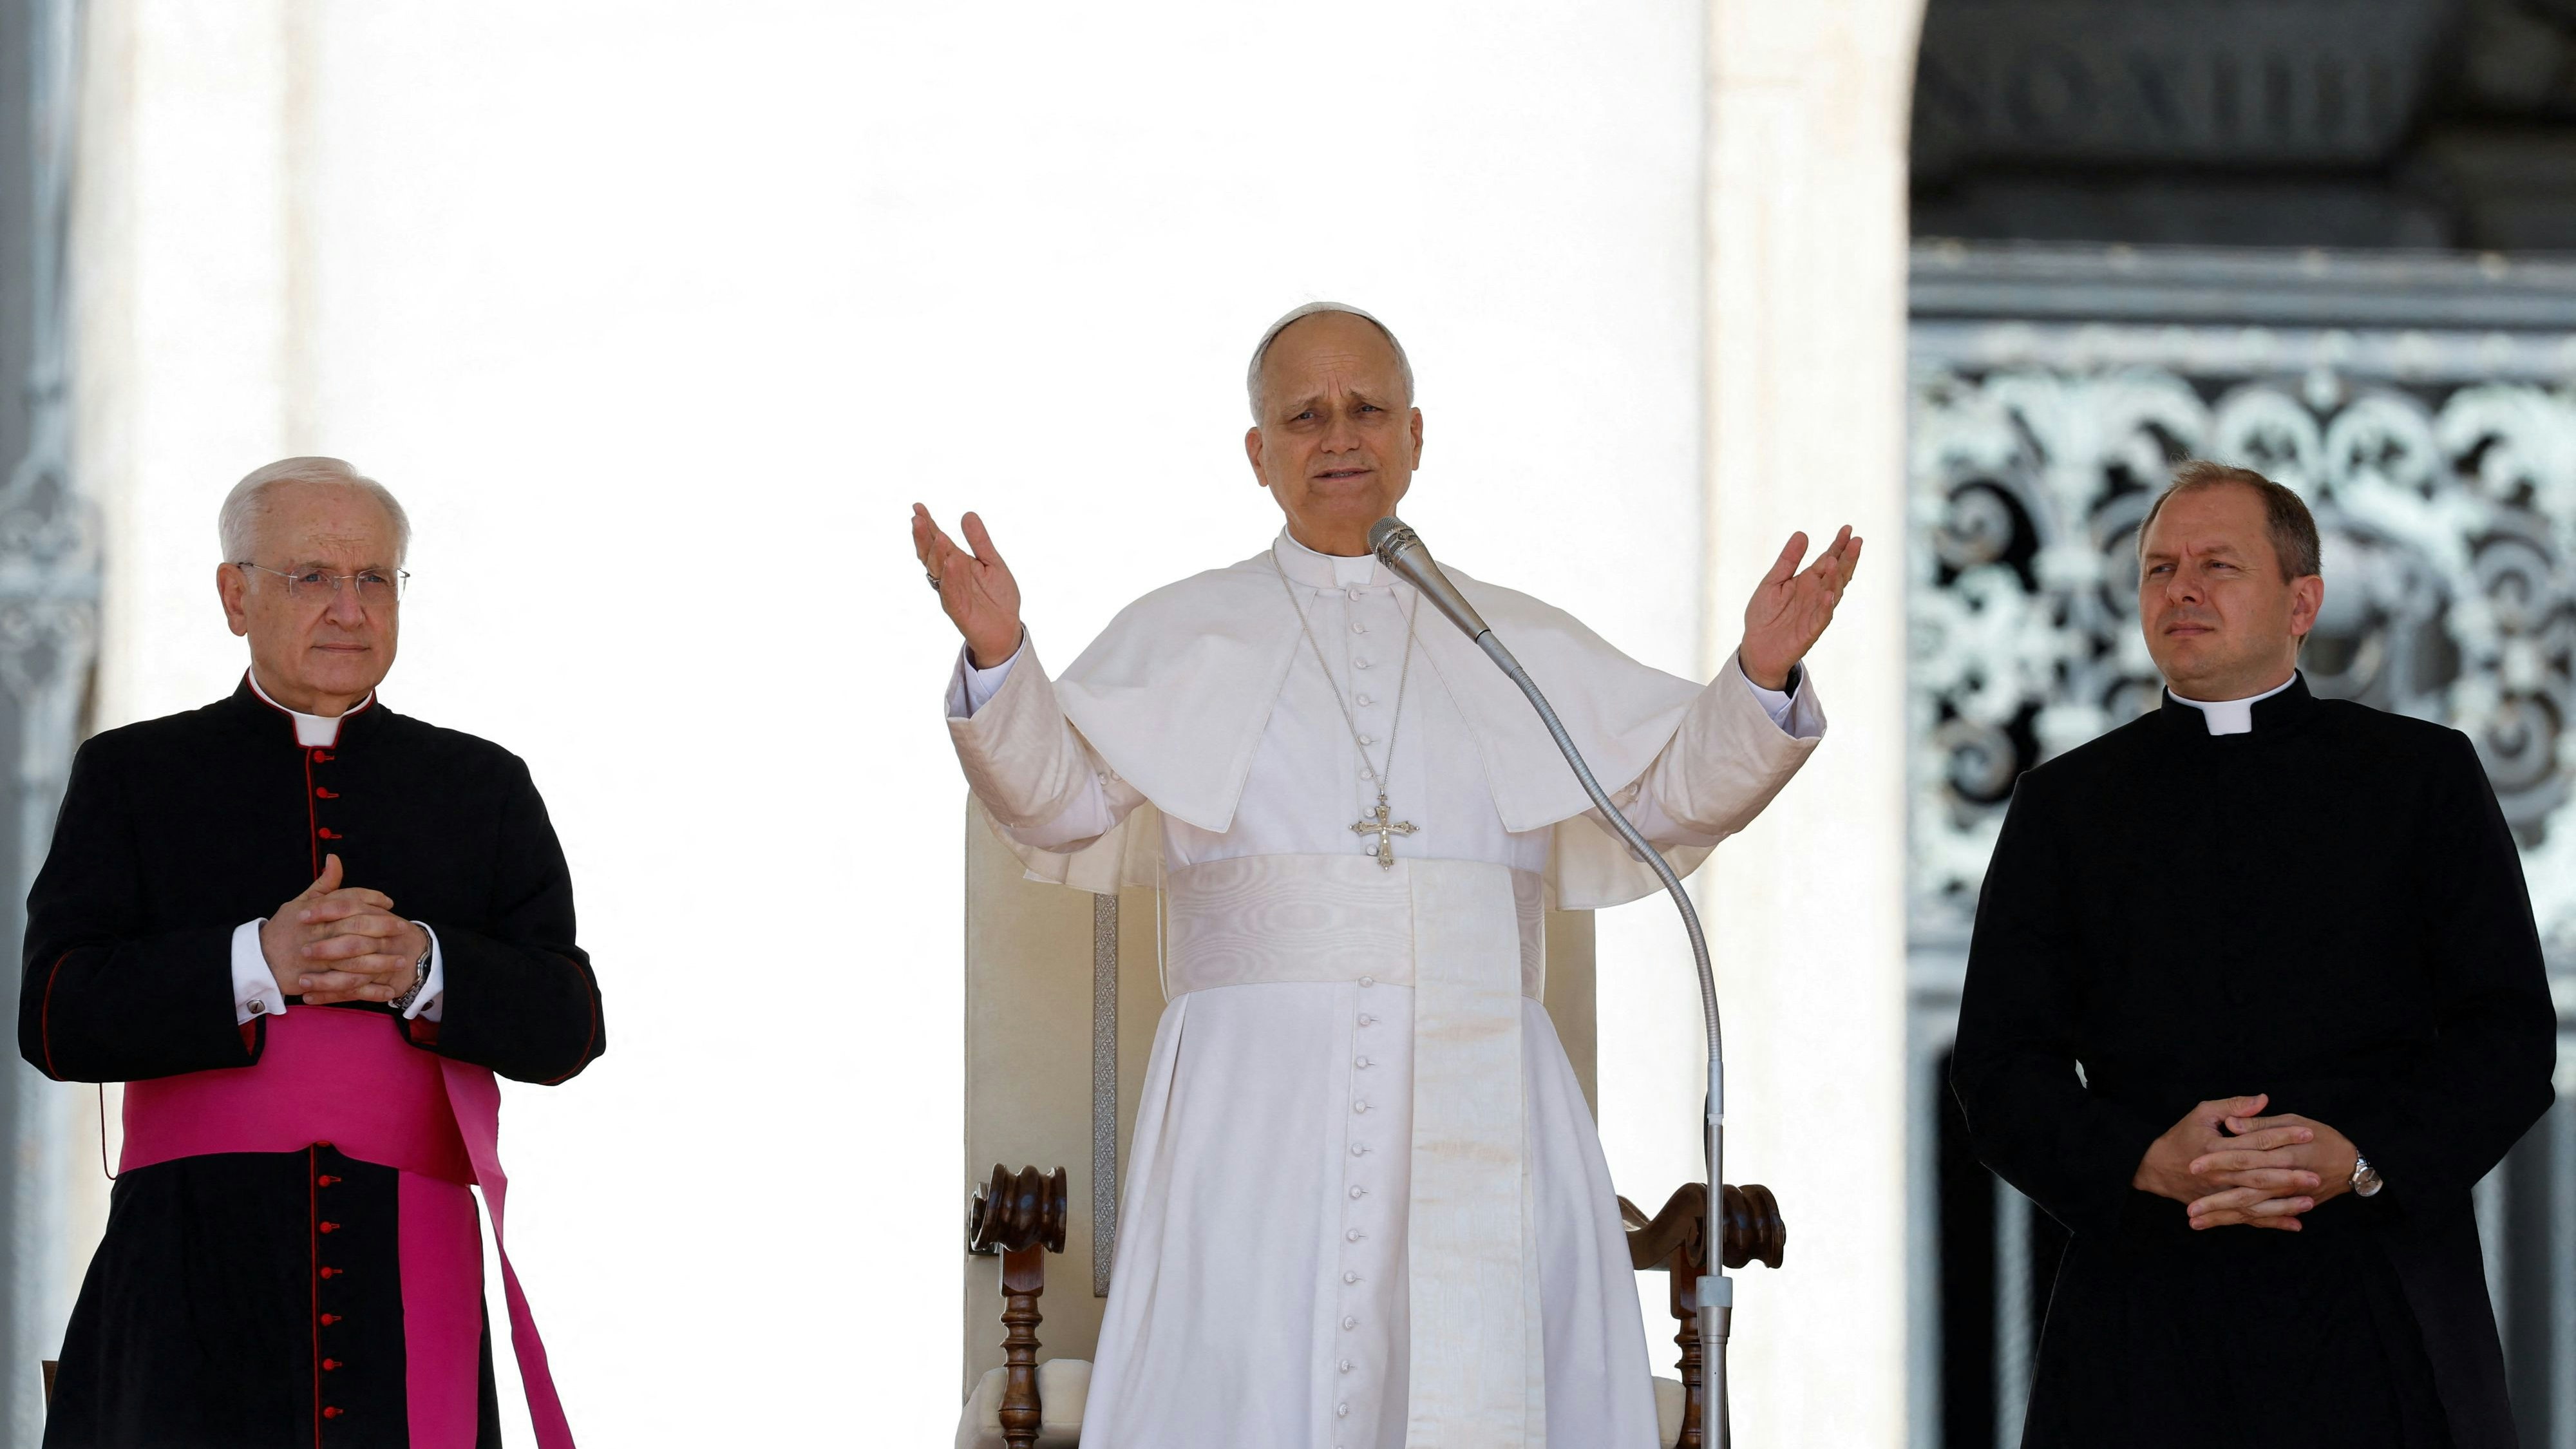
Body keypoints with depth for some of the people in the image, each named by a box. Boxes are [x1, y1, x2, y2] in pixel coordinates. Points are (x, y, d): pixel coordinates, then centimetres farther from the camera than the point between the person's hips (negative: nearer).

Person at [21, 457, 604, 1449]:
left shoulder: (485, 789, 17)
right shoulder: (130, 777, 13)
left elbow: (567, 1030, 7)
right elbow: (56, 1019, 0)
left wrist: (424, 970, -13)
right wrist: (259, 965, -14)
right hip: (199, 1284, -1)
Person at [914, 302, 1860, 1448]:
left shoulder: (1522, 646, 19)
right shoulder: (1182, 636, 13)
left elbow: (1676, 787, 12)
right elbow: (1059, 795, 1)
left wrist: (1761, 678, -7)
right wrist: (997, 660, -18)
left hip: (1478, 1117, 2)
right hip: (1261, 1094, -2)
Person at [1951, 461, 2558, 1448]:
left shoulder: (2425, 775, 10)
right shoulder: (2066, 803, 13)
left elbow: (2510, 1036, 3)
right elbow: (2000, 1069, 6)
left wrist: (2362, 1157, -15)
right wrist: (2146, 1162, -13)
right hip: (2146, 1319, 1)